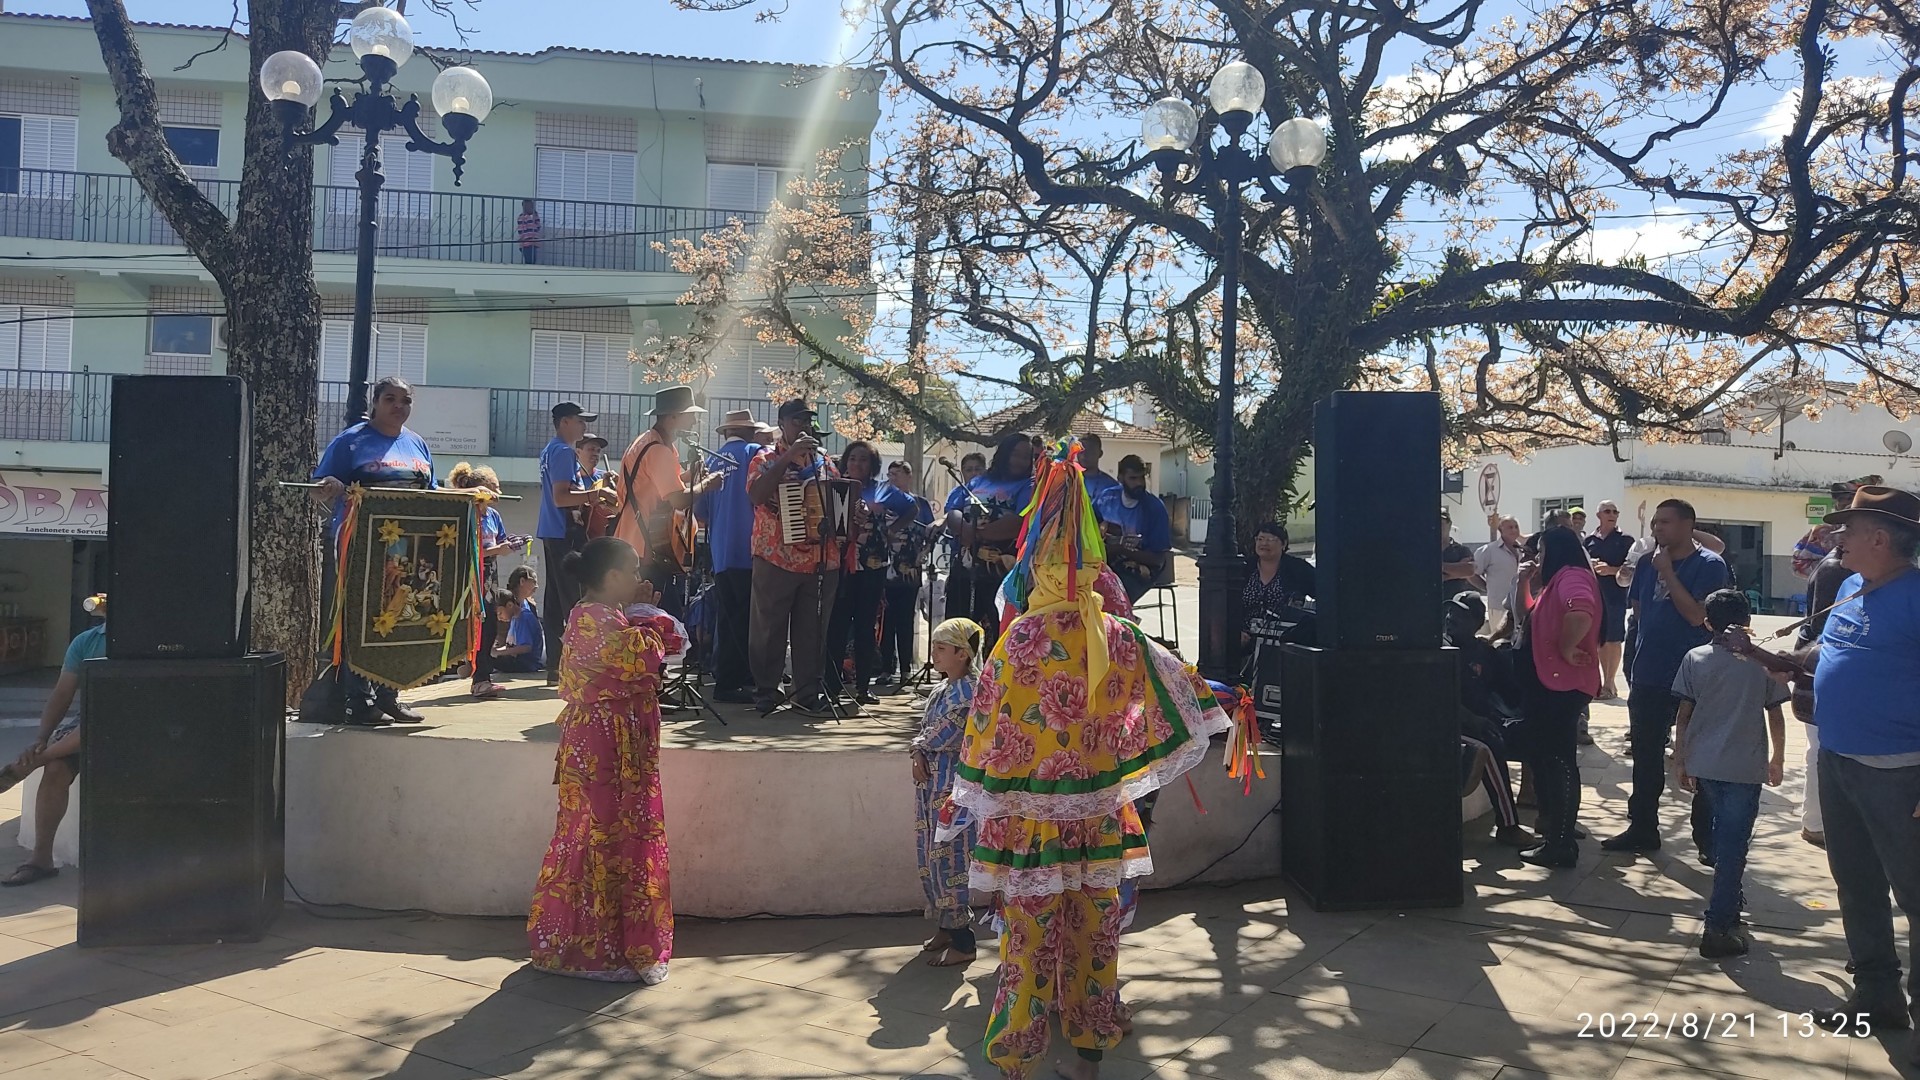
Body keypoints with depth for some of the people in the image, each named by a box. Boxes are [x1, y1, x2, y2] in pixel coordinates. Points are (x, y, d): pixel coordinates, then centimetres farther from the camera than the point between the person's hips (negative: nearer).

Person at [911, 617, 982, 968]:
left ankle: (962, 942, 4)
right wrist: (919, 755, -5)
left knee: (949, 859, -5)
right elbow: (924, 733, 14)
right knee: (931, 857, 15)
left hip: (953, 787, -9)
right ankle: (945, 927, 29)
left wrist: (921, 744, 1)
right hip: (930, 782, 9)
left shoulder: (969, 691, -16)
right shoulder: (944, 688, 12)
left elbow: (941, 737, -20)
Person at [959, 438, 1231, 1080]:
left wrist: (970, 786, 3)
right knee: (1094, 924, 12)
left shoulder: (1021, 638, -12)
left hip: (1029, 805, -3)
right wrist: (1217, 703, 28)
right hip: (1097, 805, 3)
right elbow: (1169, 693, 8)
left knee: (1031, 928, 5)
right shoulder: (1120, 637, -2)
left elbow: (989, 717, -8)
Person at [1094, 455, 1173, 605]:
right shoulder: (1108, 498, 3)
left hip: (1140, 568, -3)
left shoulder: (1155, 507, -8)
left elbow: (1158, 558, -8)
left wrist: (1121, 551, -20)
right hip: (1107, 564, 4)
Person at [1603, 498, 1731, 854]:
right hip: (1648, 676, 6)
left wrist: (1668, 574, -19)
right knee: (1645, 755, 12)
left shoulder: (1708, 565, -10)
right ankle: (1642, 827, 22)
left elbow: (1697, 615, -20)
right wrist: (1653, 636, 9)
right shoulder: (1650, 561, 8)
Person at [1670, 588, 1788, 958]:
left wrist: (1680, 761, 9)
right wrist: (1777, 760, 16)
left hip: (1703, 764, 2)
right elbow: (1775, 716, 2)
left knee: (1720, 831, 23)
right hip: (1746, 767, -2)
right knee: (1733, 846, -1)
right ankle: (1719, 929, -4)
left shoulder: (1695, 659, -1)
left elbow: (1683, 715, 0)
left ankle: (1728, 907, 36)